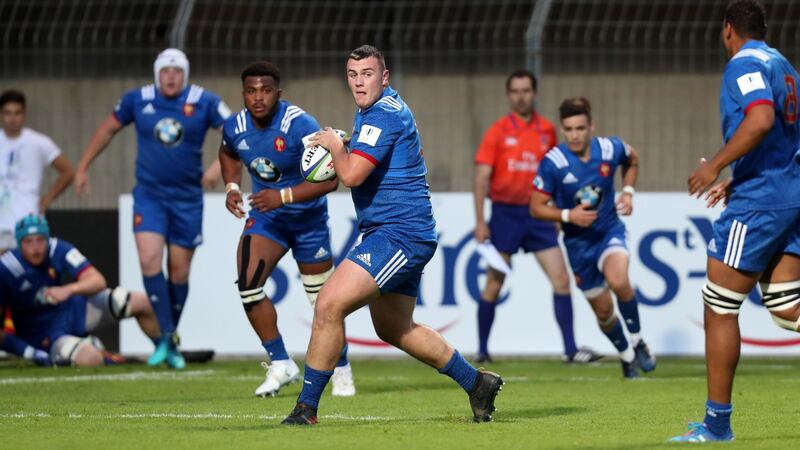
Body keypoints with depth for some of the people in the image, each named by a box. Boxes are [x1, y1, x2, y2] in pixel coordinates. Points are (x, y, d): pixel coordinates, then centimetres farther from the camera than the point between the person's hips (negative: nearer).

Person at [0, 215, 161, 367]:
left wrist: (70, 289, -46)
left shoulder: (58, 250, -17)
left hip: (73, 309, 4)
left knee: (141, 302, -9)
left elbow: (98, 281, -25)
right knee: (89, 359, -34)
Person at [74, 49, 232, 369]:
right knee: (149, 261, -18)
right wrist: (83, 167, 14)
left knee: (179, 271, 4)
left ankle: (170, 343, 21)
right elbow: (108, 129, 13)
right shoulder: (137, 100, 0)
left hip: (187, 198, 0)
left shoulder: (204, 102, -5)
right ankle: (167, 336, -13)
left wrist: (220, 164, -22)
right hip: (149, 195, 0)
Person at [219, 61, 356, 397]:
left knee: (322, 298, 6)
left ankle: (342, 370, 28)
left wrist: (283, 196, -35)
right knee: (248, 286, -16)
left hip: (308, 217, -3)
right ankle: (280, 364, -1)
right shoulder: (235, 127, -10)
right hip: (265, 217, 4)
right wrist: (231, 186, -1)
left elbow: (329, 179, -27)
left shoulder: (300, 125, -26)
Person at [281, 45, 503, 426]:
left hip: (399, 234, -11)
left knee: (329, 305, -18)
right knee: (394, 329, 21)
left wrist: (334, 145, -7)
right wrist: (344, 147, 12)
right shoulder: (374, 107, 15)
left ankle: (307, 407, -15)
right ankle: (476, 383, 31)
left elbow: (352, 175, -26)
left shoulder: (383, 115, -17)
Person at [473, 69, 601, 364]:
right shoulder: (498, 132, -2)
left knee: (561, 280, -6)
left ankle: (570, 349, -4)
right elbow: (482, 177, -4)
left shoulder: (547, 130, 7)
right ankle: (482, 350, 13)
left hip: (538, 214, 3)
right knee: (494, 284, 1)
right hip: (505, 214, -3)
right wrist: (480, 221, -11)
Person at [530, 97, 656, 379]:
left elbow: (632, 161, 14)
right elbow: (536, 208, -11)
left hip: (610, 230, -1)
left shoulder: (610, 149, -12)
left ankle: (638, 341, -8)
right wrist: (568, 215, -26)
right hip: (578, 241, 1)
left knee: (618, 281, -31)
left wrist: (628, 191, -1)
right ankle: (626, 355, 36)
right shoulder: (553, 163, -19)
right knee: (603, 309, 8)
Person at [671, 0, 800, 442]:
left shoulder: (745, 63, -9)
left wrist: (715, 166, -20)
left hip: (759, 201, -9)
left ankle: (718, 423, 1)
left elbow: (761, 119, -27)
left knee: (719, 307, -1)